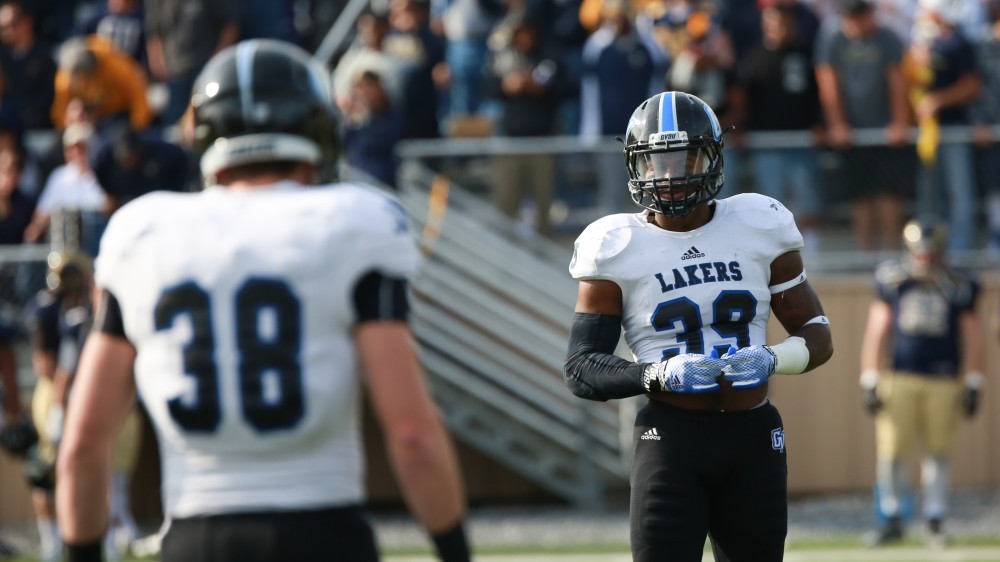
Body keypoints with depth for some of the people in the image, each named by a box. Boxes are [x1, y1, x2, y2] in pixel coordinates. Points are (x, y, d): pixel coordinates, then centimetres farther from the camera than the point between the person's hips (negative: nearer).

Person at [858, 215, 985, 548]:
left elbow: (973, 339, 6)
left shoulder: (959, 288, 1)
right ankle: (892, 522, 9)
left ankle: (935, 523, 14)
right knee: (890, 452, -3)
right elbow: (876, 333, 7)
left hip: (943, 383, 0)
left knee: (938, 454, 4)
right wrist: (870, 381, 3)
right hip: (899, 380, 0)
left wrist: (973, 386, 2)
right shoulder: (892, 283, 3)